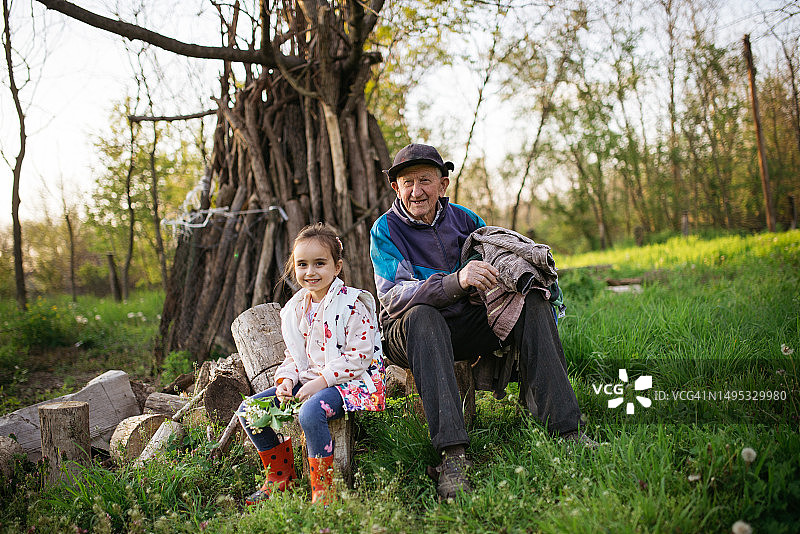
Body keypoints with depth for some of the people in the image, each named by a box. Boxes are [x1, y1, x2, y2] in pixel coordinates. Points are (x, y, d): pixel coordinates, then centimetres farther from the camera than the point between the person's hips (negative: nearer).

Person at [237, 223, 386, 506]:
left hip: (351, 381, -8)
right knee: (249, 410, -1)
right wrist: (287, 380, -2)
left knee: (310, 412, -38)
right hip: (309, 381, 8)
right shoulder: (295, 310, 11)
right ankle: (281, 475, 14)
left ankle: (323, 488, -21)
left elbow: (358, 356, -17)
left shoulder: (352, 305, -11)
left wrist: (320, 381, -22)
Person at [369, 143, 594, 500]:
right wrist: (456, 281, -37)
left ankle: (565, 426, -23)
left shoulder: (463, 218, 5)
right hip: (410, 335, -4)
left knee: (532, 301, -16)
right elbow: (391, 296, -22)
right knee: (422, 315, -37)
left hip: (466, 328, 4)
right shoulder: (386, 229, -8)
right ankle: (452, 456, -44)